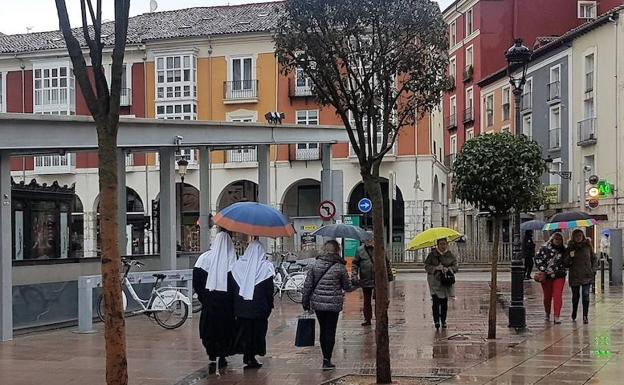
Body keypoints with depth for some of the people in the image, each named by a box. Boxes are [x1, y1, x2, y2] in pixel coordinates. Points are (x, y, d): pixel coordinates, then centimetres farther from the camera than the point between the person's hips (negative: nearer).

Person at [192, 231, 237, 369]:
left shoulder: (206, 257, -3)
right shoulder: (232, 259, -7)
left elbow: (197, 279, -3)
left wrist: (202, 294, 6)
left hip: (210, 298, 1)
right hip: (227, 299, -1)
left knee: (209, 327, 11)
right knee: (225, 327, 10)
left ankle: (212, 356, 7)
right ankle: (222, 356, 10)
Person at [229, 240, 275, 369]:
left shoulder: (237, 265, -1)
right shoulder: (266, 267, -9)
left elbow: (232, 287, 5)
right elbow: (269, 289, -5)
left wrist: (235, 303, 13)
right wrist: (270, 305, 5)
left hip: (241, 307, 2)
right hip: (259, 308, -2)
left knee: (243, 330, 12)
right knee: (257, 331, 6)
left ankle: (246, 355, 12)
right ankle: (251, 357, 5)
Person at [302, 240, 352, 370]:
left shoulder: (316, 264, -2)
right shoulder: (340, 267, -8)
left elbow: (308, 285, 0)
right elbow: (347, 287, 2)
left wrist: (305, 302, 8)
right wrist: (357, 284, 23)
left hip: (317, 303, 3)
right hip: (333, 304, -3)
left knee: (323, 330, 17)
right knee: (330, 332, 5)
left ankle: (326, 358, 24)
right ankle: (327, 361, 4)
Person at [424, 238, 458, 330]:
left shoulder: (450, 256, 7)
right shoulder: (432, 255, 2)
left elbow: (455, 267, 1)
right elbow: (426, 266, -2)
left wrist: (448, 269, -18)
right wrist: (436, 268, -18)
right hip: (435, 281, -2)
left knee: (444, 302, 4)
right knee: (436, 301, -13)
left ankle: (443, 321, 16)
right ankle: (436, 321, -13)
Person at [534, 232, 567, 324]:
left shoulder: (564, 250, 8)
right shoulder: (544, 249, 0)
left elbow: (566, 263, 15)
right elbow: (538, 259, -4)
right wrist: (543, 271, -10)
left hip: (559, 276, 1)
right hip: (546, 277, -1)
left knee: (557, 296, -10)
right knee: (547, 296, 11)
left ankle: (556, 316, -11)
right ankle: (547, 314, 32)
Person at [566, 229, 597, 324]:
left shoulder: (588, 246, 4)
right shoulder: (570, 248, 1)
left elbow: (594, 259, 15)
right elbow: (567, 264, 2)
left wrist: (593, 270, 3)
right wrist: (570, 257, -17)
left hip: (587, 276, 0)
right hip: (574, 276, 0)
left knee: (586, 295, -11)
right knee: (575, 296, 10)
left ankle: (585, 316, -7)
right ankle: (574, 315, 30)